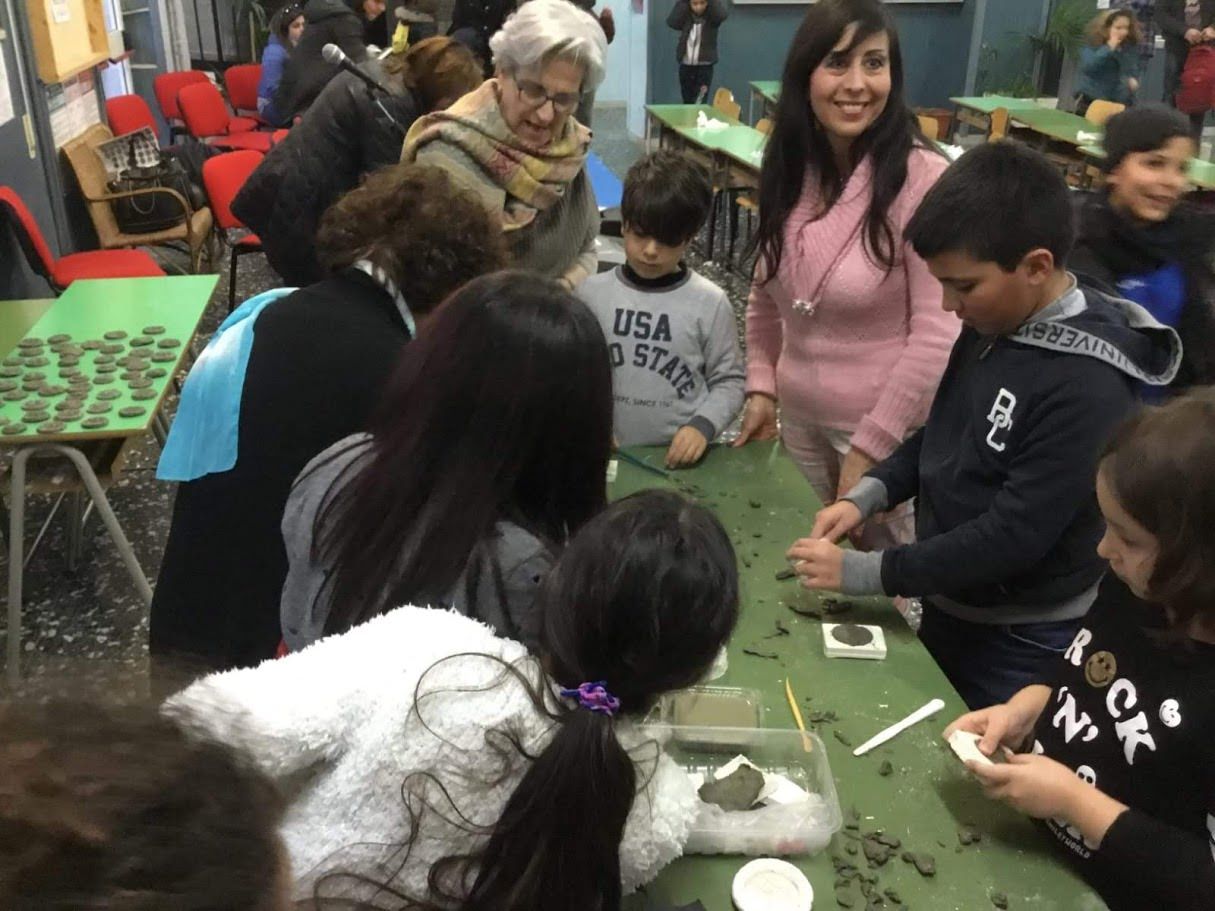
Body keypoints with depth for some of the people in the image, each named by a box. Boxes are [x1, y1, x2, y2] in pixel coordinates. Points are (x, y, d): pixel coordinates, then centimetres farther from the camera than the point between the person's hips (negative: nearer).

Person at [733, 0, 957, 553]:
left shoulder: (922, 179, -19)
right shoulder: (788, 168, 0)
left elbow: (937, 334, -20)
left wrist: (870, 445, -17)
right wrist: (761, 384, 5)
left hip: (889, 428, -6)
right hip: (798, 416, 6)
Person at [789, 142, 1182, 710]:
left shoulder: (1087, 388, -28)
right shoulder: (993, 327, -3)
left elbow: (1013, 537, -27)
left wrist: (862, 572, -23)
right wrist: (867, 495, -3)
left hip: (1020, 643, -8)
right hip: (948, 606, 8)